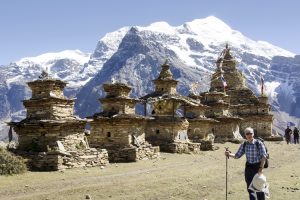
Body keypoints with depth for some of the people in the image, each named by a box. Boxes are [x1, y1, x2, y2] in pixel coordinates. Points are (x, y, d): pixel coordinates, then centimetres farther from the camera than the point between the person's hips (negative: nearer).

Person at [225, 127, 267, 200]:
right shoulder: (244, 145, 0)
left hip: (257, 167, -4)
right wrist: (229, 154, -13)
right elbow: (237, 155, 5)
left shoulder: (259, 143, -13)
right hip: (248, 167, 4)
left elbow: (264, 156, -14)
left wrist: (261, 168, -20)